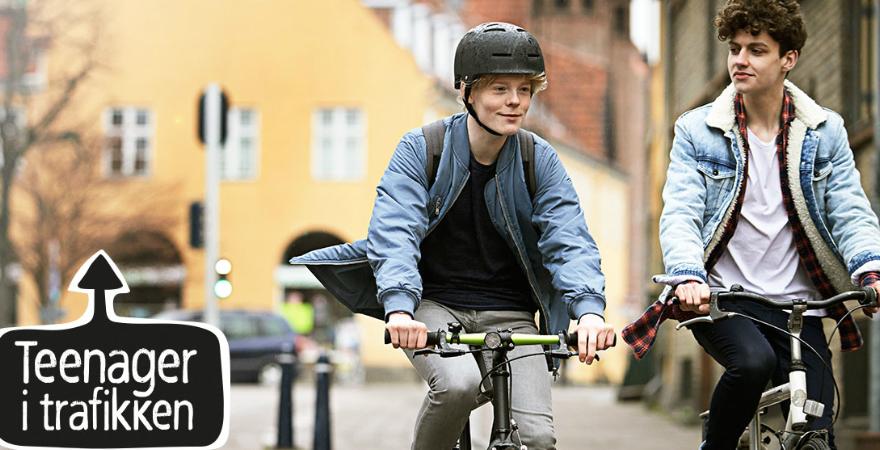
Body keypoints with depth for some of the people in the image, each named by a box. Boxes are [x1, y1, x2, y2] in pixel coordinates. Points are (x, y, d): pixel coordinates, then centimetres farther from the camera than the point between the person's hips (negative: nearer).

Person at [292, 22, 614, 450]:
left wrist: (589, 309, -33)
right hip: (434, 305, -2)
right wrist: (399, 308, -38)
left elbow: (569, 240, -12)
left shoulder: (540, 161, -2)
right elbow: (394, 232, -20)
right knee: (459, 384, -34)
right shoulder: (420, 150, -9)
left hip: (508, 316, 2)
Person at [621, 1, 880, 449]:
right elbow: (680, 213, -7)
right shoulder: (697, 130, 2)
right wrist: (687, 277, -27)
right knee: (753, 361, -34)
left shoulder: (825, 132, 6)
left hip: (797, 304, 2)